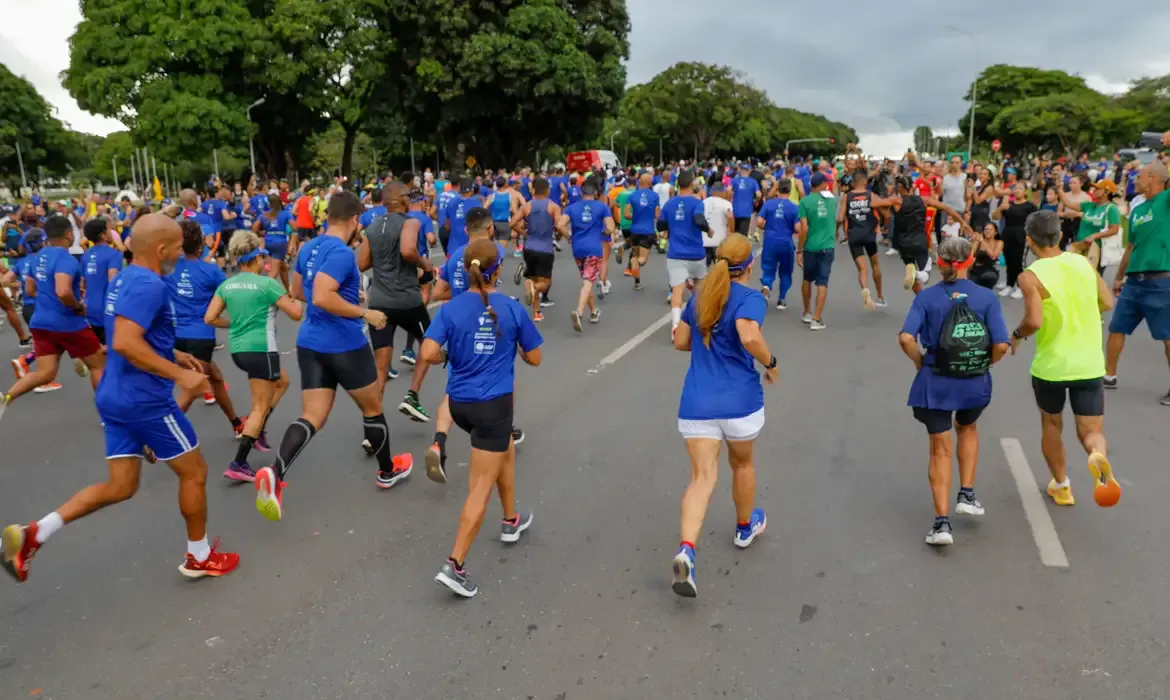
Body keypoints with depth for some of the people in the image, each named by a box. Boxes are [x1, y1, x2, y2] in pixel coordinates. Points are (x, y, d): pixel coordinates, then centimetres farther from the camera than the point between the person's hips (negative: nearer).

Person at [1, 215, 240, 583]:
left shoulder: (124, 279, 12)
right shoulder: (149, 285, -20)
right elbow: (125, 343, -30)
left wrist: (172, 355, 20)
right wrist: (179, 374, -25)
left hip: (116, 396, 10)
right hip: (146, 400, -9)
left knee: (120, 486, 15)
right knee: (194, 472, 8)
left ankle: (33, 534, 7)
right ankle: (199, 556, 22)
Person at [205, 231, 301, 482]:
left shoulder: (226, 285, 6)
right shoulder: (267, 283, -11)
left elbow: (209, 318, 3)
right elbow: (296, 314, -8)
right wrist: (298, 301, 13)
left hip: (238, 349, 7)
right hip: (261, 349, -7)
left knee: (282, 381, 28)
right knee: (261, 407, -1)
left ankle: (257, 431, 23)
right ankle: (238, 465, -5)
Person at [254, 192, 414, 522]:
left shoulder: (308, 248, 8)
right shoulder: (341, 252, -19)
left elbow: (297, 292, 21)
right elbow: (322, 298, -29)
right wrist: (365, 313, -20)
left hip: (310, 343, 7)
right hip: (345, 345, -7)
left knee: (312, 417, 4)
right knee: (372, 409, 15)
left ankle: (274, 474, -19)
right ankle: (388, 471, 33)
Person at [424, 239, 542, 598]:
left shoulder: (450, 309, -4)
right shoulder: (512, 309, -7)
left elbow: (428, 354, -14)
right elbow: (534, 359, 0)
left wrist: (449, 357, 6)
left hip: (459, 403, 5)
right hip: (493, 404, -4)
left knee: (506, 449, 31)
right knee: (481, 487, -1)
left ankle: (511, 520, 44)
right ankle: (455, 565, -5)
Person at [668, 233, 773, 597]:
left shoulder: (700, 296, 10)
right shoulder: (750, 298, -8)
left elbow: (680, 342, 17)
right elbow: (750, 337, -26)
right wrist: (771, 363, -10)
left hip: (697, 404, 3)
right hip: (739, 402, -3)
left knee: (702, 478, -1)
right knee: (743, 463, 23)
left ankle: (686, 551, -23)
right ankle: (745, 527, 47)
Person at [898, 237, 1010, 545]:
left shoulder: (927, 296, -6)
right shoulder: (987, 297, -5)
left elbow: (906, 338, -17)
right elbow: (1001, 345, -11)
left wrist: (920, 361, 1)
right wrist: (984, 364, 8)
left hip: (935, 382, -1)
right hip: (975, 383, 1)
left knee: (941, 449, 9)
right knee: (967, 428, 32)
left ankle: (942, 522, 4)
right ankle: (966, 494, 29)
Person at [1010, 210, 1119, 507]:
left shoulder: (1030, 276, -14)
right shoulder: (1083, 262, 2)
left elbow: (1034, 321, -24)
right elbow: (1107, 303, 9)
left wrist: (1016, 335, -4)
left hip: (1050, 366, -2)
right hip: (1089, 365, 3)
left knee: (1051, 425, 22)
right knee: (1091, 432, 10)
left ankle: (1061, 486, 31)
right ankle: (1098, 456, -24)